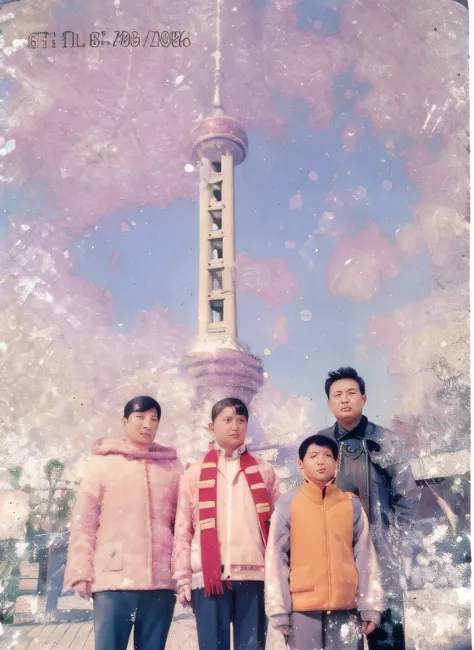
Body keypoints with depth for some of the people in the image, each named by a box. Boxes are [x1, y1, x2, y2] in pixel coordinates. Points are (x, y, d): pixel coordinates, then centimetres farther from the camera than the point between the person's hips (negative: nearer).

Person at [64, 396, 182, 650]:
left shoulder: (171, 465, 12)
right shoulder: (103, 462, 6)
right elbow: (84, 519, 2)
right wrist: (81, 571, -4)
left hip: (160, 580, 2)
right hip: (114, 578, -2)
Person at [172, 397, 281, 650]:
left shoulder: (264, 471, 11)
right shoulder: (194, 473, 8)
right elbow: (183, 529, 6)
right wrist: (182, 577, 1)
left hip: (254, 575, 1)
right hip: (209, 576, -1)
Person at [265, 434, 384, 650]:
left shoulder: (352, 504, 5)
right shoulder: (287, 504, -2)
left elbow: (365, 556, 5)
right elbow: (276, 558, -1)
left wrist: (370, 606, 3)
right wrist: (279, 609, -2)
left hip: (346, 607, 2)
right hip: (303, 608, -2)